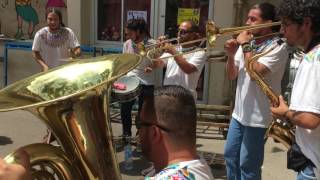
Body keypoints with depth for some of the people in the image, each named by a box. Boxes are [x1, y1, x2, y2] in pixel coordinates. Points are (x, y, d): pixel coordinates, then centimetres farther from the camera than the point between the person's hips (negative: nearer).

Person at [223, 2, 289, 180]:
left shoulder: (278, 47, -13)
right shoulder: (248, 43, 8)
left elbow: (256, 72, -27)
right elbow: (232, 76, 9)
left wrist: (246, 45, -16)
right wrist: (231, 55, -9)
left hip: (258, 116, -7)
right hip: (239, 112, 8)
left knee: (247, 166, 3)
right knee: (230, 155, 19)